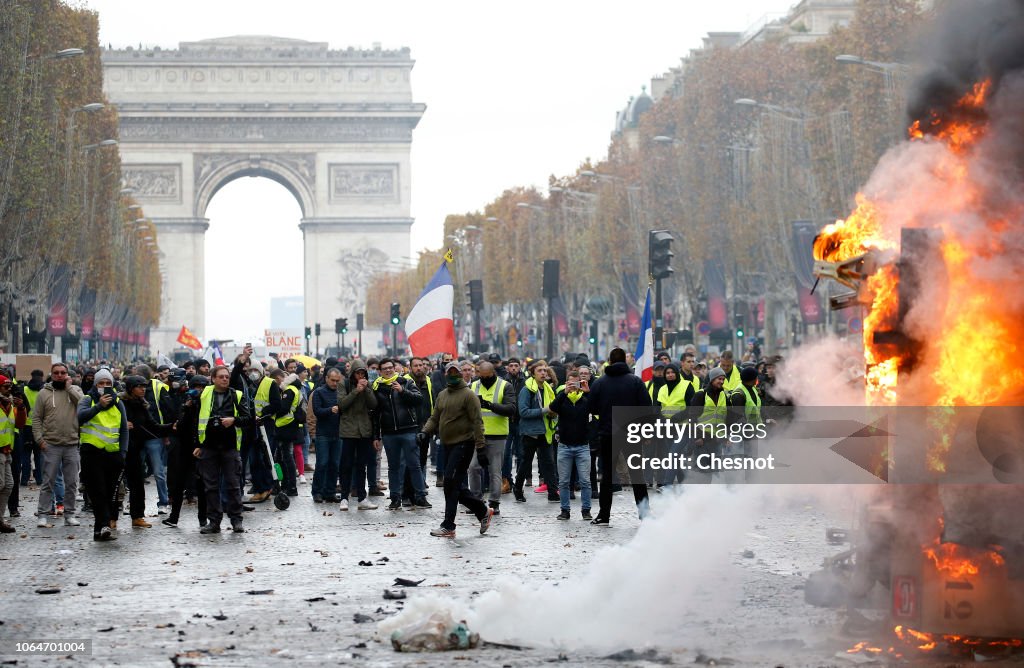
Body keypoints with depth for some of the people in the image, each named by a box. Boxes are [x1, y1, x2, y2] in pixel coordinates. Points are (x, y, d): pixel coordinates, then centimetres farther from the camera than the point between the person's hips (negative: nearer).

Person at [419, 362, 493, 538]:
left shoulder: (468, 395, -8)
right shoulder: (442, 395, 15)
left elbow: (477, 422, -11)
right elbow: (435, 418, 17)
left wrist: (480, 448, -16)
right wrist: (425, 432, -3)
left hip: (463, 444, -8)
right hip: (449, 445, 8)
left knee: (451, 481, -15)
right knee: (455, 485, 10)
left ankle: (448, 526, -12)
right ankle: (483, 512, 27)